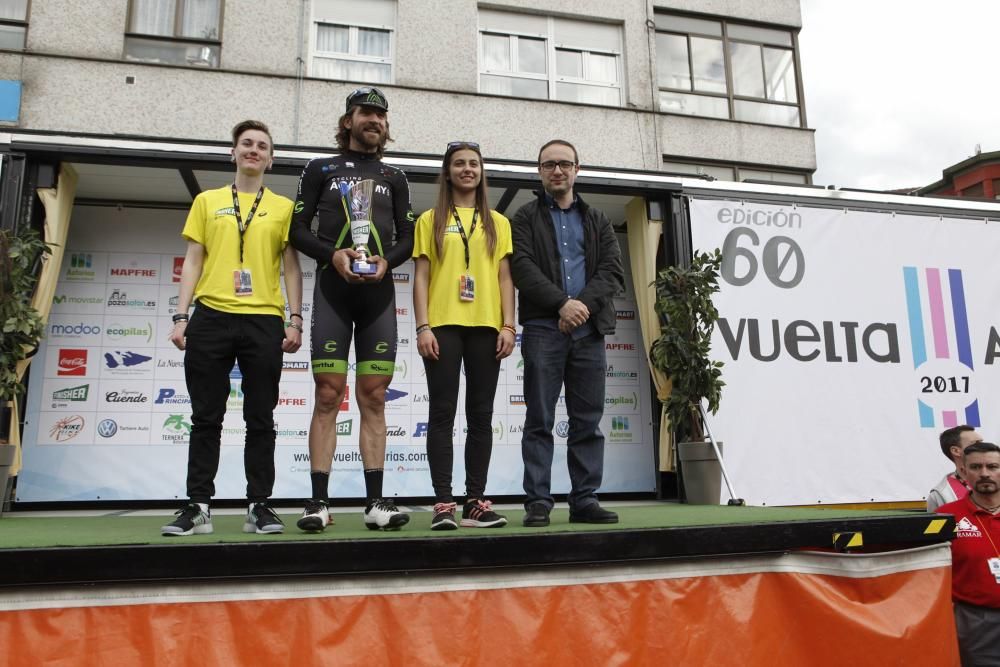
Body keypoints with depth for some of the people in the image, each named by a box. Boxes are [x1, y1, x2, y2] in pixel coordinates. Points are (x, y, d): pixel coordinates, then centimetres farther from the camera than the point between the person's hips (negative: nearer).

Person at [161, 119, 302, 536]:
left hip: (264, 321, -1)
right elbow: (193, 261, 11)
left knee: (260, 419, 2)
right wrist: (181, 316, 2)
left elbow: (291, 267, 8)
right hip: (211, 318, 1)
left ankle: (259, 506, 9)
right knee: (206, 417, 4)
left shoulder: (283, 208, 11)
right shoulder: (207, 201, 14)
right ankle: (198, 506, 12)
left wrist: (295, 320, -2)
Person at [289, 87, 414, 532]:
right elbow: (298, 229, 5)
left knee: (373, 398, 1)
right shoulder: (320, 170, 13)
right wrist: (332, 254, -13)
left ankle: (375, 502, 3)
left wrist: (386, 260, -8)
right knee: (328, 395, -7)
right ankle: (319, 502, -3)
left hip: (378, 294, 2)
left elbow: (408, 238, 13)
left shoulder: (394, 178, 18)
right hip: (333, 291, -2)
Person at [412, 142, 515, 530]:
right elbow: (421, 277, 5)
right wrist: (423, 326, -6)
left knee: (481, 415, 2)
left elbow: (505, 278, 10)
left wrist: (508, 325, -1)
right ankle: (443, 503, -1)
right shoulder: (431, 220, 10)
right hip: (443, 325, -2)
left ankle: (475, 502, 8)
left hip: (485, 326, 2)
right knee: (443, 414, -4)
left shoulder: (498, 223, 15)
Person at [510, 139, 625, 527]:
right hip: (543, 328, -3)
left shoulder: (598, 222, 19)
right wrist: (562, 302, -17)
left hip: (589, 329, 3)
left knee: (588, 420, 3)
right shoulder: (525, 218, 11)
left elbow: (613, 272, 6)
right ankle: (538, 502, 1)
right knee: (540, 419, -3)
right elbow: (522, 268, -5)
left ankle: (585, 500, 9)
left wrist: (583, 303, -12)